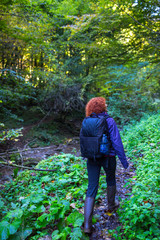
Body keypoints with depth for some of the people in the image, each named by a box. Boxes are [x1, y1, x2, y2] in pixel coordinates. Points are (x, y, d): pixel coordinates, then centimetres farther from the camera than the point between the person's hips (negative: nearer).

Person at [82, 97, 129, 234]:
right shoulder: (110, 121, -15)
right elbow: (116, 142, -16)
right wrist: (123, 159, -7)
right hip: (108, 158, -3)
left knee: (91, 189, 5)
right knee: (111, 179, 27)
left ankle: (87, 225, 3)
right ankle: (111, 205, 49)